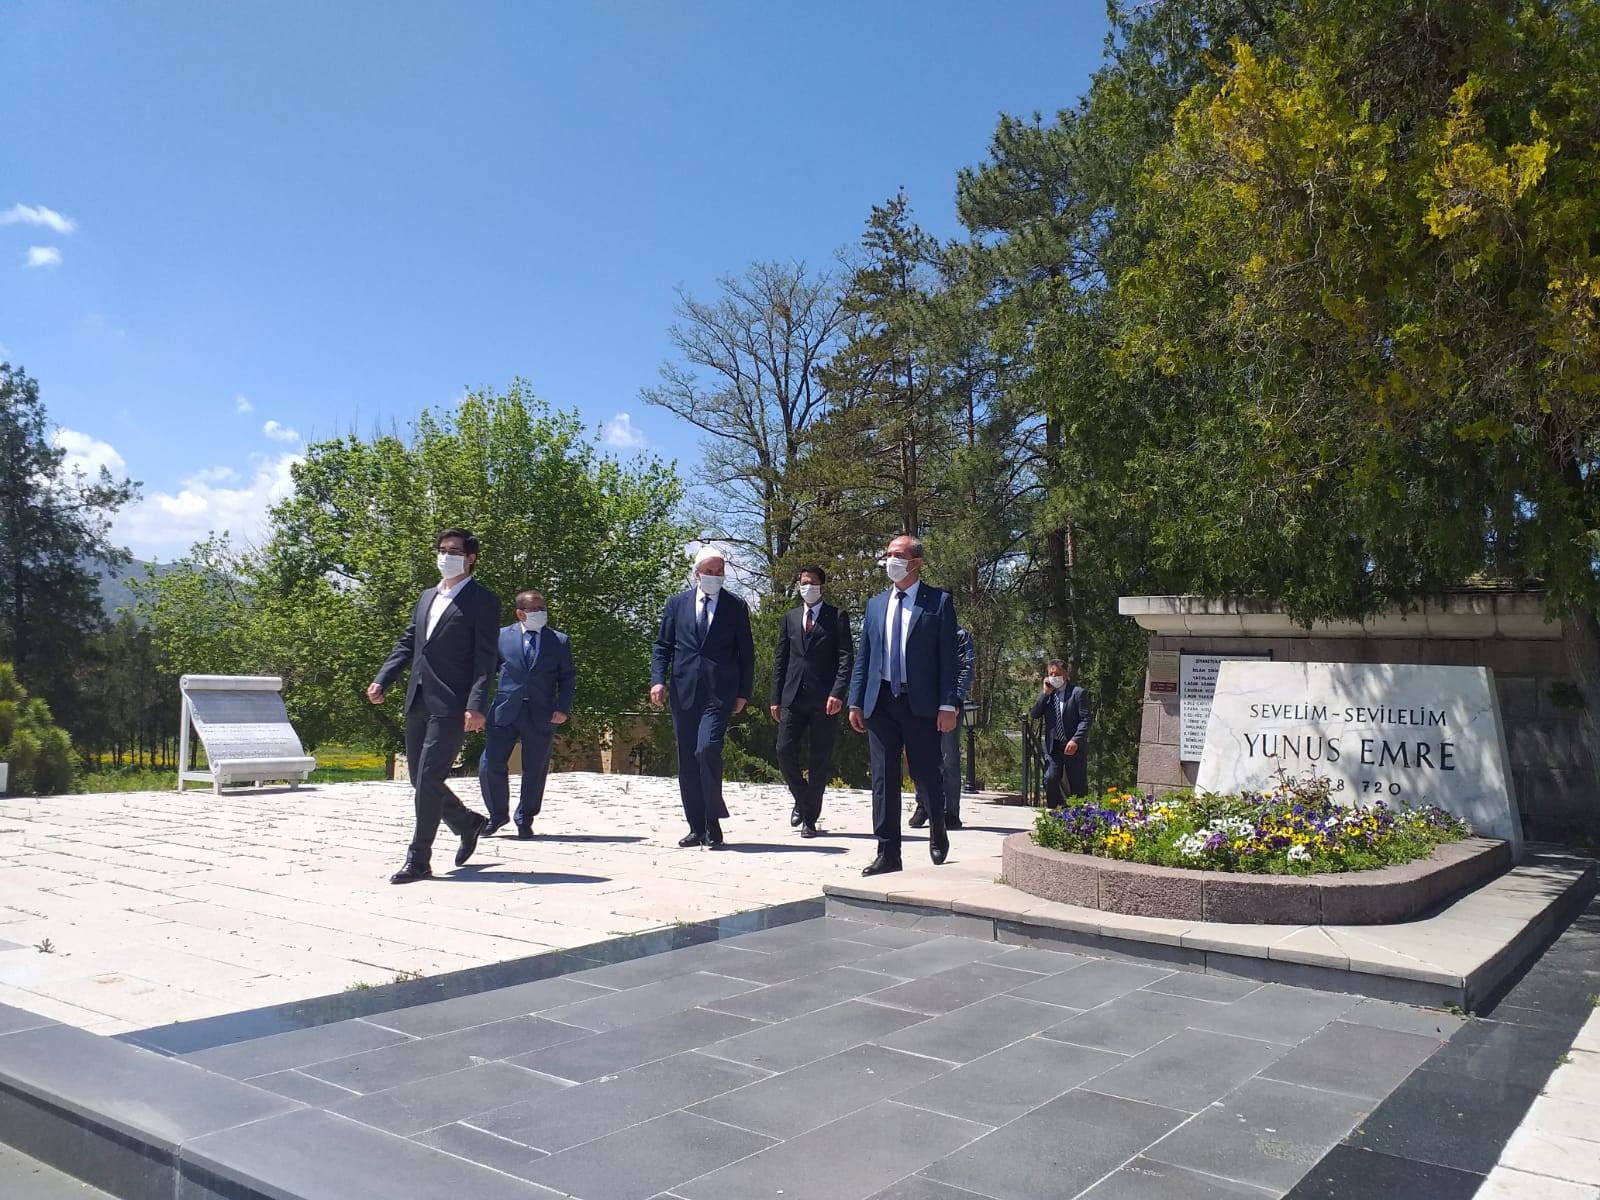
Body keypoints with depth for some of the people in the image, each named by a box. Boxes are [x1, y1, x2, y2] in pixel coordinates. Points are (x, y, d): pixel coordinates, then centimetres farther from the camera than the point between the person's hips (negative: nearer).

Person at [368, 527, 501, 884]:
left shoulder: (483, 601, -4)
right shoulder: (427, 596, 19)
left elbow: (484, 658, -11)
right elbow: (407, 643, 20)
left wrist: (476, 705, -20)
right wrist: (382, 680, 5)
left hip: (451, 706, -8)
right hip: (419, 703, 8)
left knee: (428, 780, -10)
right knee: (420, 781, 13)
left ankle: (419, 861, -2)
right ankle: (468, 823, 34)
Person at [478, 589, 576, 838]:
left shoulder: (560, 641, 9)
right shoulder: (502, 636, 8)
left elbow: (568, 679, 9)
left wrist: (563, 708, -4)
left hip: (542, 716, 0)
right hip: (505, 713, 0)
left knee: (534, 771, 5)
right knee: (490, 764, -5)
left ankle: (525, 820, 24)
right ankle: (497, 815, 16)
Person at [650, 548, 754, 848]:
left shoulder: (736, 607, 6)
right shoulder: (677, 604, 11)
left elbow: (746, 652, 7)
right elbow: (662, 646, 11)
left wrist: (744, 692, 2)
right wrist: (658, 680, -3)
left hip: (720, 692, -3)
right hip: (684, 691, 3)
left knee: (707, 749, -20)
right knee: (687, 761, 5)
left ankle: (713, 826, -8)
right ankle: (697, 828, 14)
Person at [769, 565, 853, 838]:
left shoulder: (837, 617, 3)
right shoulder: (790, 618, 15)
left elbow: (846, 657, -4)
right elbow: (780, 660, 14)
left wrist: (838, 693, -16)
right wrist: (776, 698, 8)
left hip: (824, 700, -3)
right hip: (793, 697, 3)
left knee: (819, 760, 1)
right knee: (785, 752, -4)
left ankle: (810, 818, 11)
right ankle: (801, 800, 21)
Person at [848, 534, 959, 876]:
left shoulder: (939, 602, 0)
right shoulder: (875, 604, 13)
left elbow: (948, 657, -5)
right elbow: (863, 657, 13)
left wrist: (948, 705, -12)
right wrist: (856, 702, 6)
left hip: (921, 703, -4)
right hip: (880, 701, 4)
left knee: (926, 774, 6)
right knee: (884, 778, 3)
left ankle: (938, 833, 32)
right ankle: (887, 853, 8)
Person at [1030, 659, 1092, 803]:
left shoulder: (1078, 693, -3)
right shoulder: (1046, 695, 11)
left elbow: (1085, 720, -8)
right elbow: (1034, 715, 1)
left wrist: (1075, 740, -20)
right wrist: (1045, 693, -6)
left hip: (1074, 747, -3)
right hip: (1053, 746, 3)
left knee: (1078, 786, 2)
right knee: (1050, 780, -11)